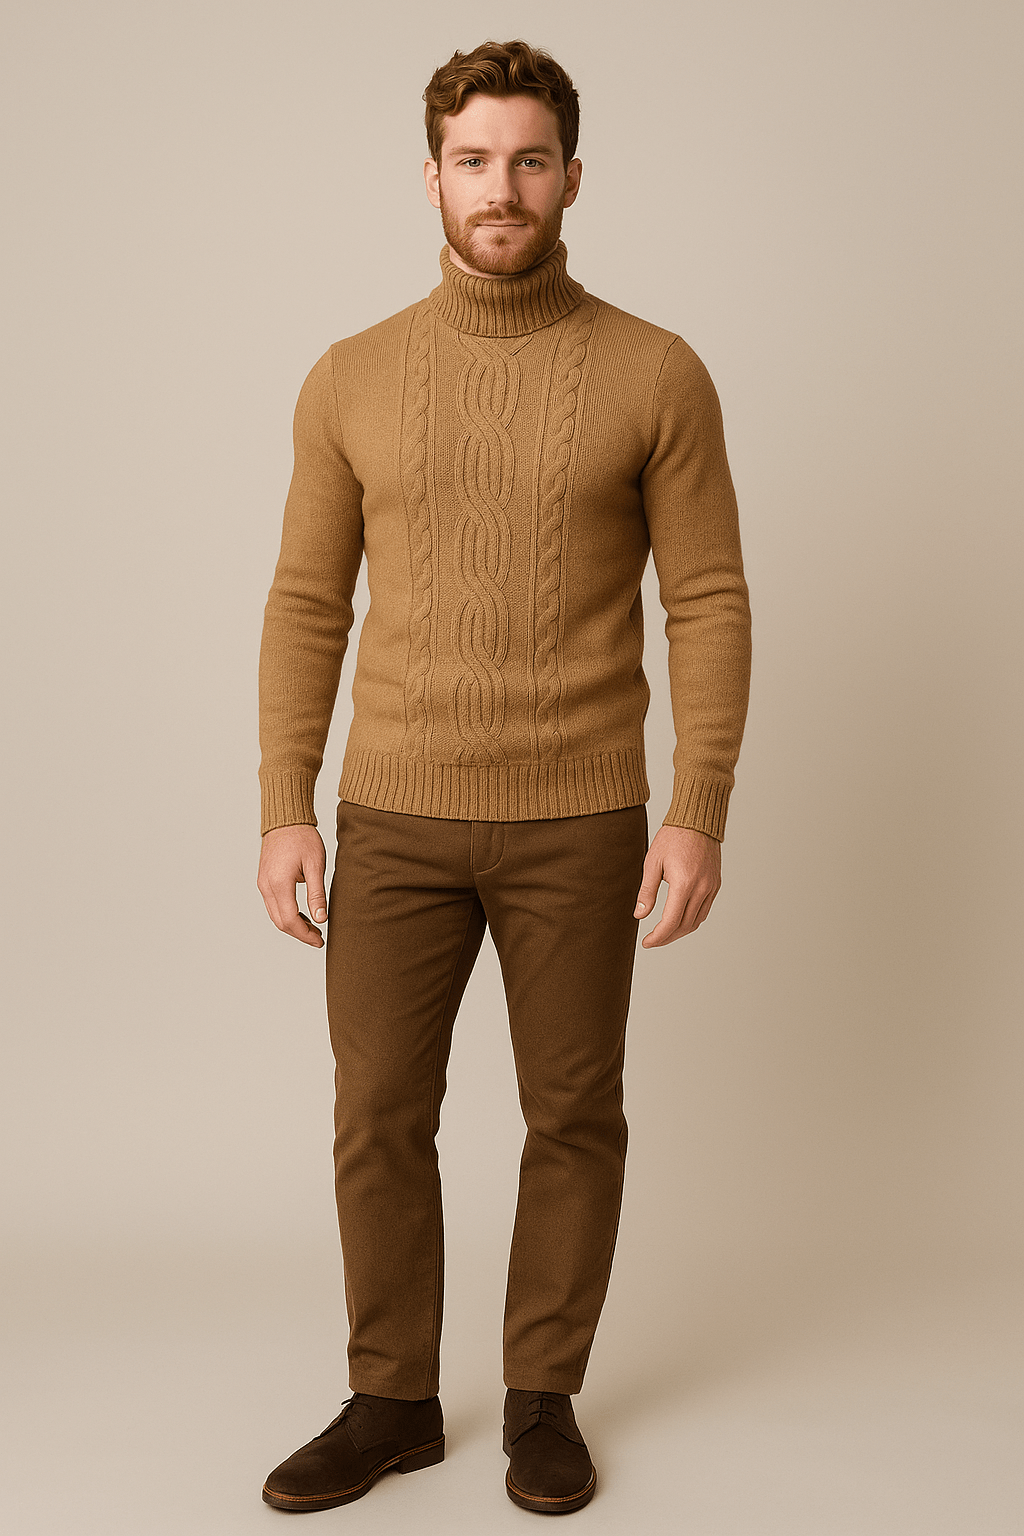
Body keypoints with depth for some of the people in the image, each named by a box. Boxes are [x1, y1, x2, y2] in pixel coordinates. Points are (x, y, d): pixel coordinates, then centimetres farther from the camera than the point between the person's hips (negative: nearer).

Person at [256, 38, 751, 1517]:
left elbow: (708, 604, -3)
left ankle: (544, 1396, 27)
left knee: (575, 1120, 8)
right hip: (395, 820, 2)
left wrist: (701, 814, -10)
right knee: (379, 1119, 7)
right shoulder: (353, 379, 2)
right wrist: (285, 812, -1)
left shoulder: (657, 375, -3)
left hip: (579, 824, -1)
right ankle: (392, 1401, 25)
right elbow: (307, 604, 5)